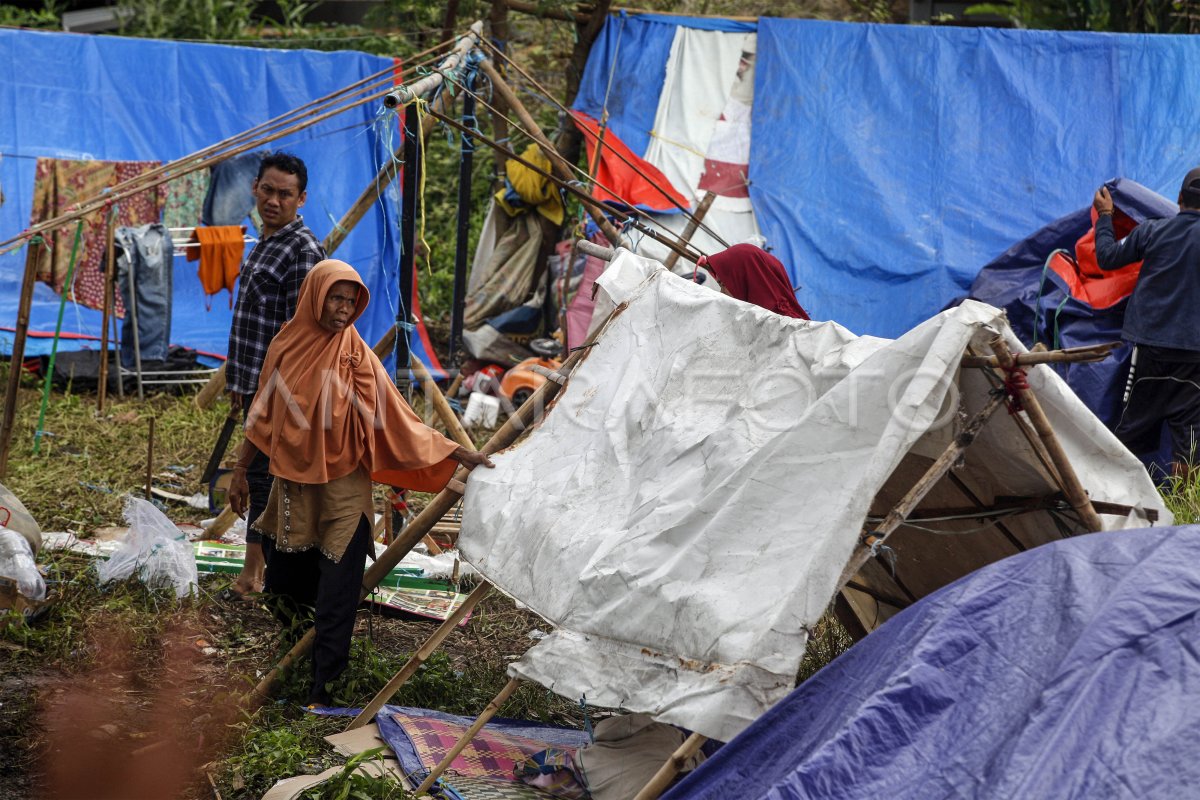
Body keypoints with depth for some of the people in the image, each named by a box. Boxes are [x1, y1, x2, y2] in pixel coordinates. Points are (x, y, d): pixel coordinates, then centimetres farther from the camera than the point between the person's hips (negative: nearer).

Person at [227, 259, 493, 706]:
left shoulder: (356, 355, -7)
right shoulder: (286, 347, 1)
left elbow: (396, 417, -8)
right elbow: (263, 417, 10)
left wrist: (456, 453, -13)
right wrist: (241, 472, 13)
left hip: (342, 489, -3)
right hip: (292, 484, 3)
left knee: (335, 598, -5)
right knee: (286, 585, 12)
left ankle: (324, 689, 1)